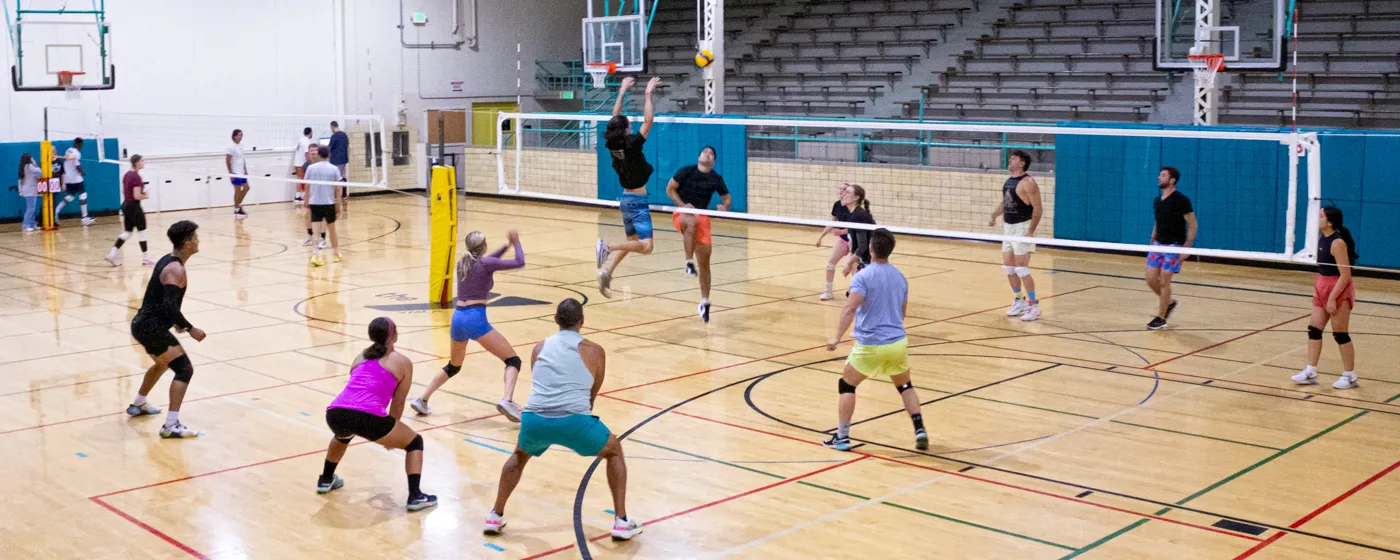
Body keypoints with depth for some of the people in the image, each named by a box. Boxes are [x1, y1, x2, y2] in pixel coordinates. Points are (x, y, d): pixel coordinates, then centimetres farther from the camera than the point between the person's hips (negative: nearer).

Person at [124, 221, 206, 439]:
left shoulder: (166, 260, 11)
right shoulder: (176, 270, -20)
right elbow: (170, 307, -27)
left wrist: (175, 322, 26)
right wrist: (190, 329, -18)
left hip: (144, 323, 10)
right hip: (151, 328, -10)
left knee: (163, 363, 33)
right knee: (184, 369, -12)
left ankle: (138, 405, 50)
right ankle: (171, 426, -18)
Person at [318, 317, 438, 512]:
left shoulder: (360, 356, 28)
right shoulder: (403, 362, 13)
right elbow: (398, 403, 17)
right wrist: (391, 433, 34)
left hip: (336, 413, 5)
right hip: (368, 417, -5)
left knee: (343, 434, 43)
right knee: (415, 442, 16)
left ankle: (325, 480, 49)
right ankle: (415, 496, 3)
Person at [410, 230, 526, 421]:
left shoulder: (462, 263, 16)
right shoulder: (486, 263, -2)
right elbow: (520, 262, 3)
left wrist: (506, 246, 36)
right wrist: (516, 242, 20)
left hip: (458, 318, 7)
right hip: (476, 318, -7)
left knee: (453, 366, 29)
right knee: (513, 360, -4)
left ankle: (422, 400, 23)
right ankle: (507, 401, -27)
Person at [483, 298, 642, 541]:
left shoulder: (540, 348, 22)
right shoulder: (595, 351, 14)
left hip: (535, 419, 3)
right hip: (573, 421, -3)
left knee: (519, 456, 37)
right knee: (614, 451, 25)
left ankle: (495, 517, 33)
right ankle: (621, 521, 17)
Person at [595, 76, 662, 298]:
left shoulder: (613, 144, -2)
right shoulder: (631, 144, -20)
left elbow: (615, 118, 11)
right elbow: (648, 120, -19)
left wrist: (622, 91, 14)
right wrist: (648, 94, -12)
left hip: (626, 198, 8)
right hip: (638, 201, -8)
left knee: (632, 241, 20)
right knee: (646, 247, -11)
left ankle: (606, 272, 10)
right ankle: (607, 247, -24)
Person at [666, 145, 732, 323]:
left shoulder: (716, 178, 5)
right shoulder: (687, 171, -4)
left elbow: (727, 198, 14)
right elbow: (669, 189, -1)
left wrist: (724, 206, -10)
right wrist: (683, 204, -16)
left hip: (702, 217, 3)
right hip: (682, 214, -3)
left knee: (705, 262, -1)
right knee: (692, 222, -42)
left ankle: (704, 302, 10)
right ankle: (689, 263, -35)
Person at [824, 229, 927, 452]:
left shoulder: (863, 276, -10)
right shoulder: (900, 277, 9)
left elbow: (850, 308, -24)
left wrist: (837, 336, -26)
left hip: (870, 345, -5)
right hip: (898, 342, 5)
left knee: (846, 385, 12)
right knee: (905, 385, 25)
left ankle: (842, 437, 9)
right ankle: (919, 429, 13)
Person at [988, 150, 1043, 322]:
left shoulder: (1027, 182, -16)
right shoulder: (1009, 180, 10)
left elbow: (1038, 208, -19)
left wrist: (1031, 231, -23)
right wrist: (994, 215, 7)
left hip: (1022, 227, -9)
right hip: (1008, 227, 9)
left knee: (1021, 268, -9)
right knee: (1008, 267, 11)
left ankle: (1034, 305, 1)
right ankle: (1019, 301, 25)